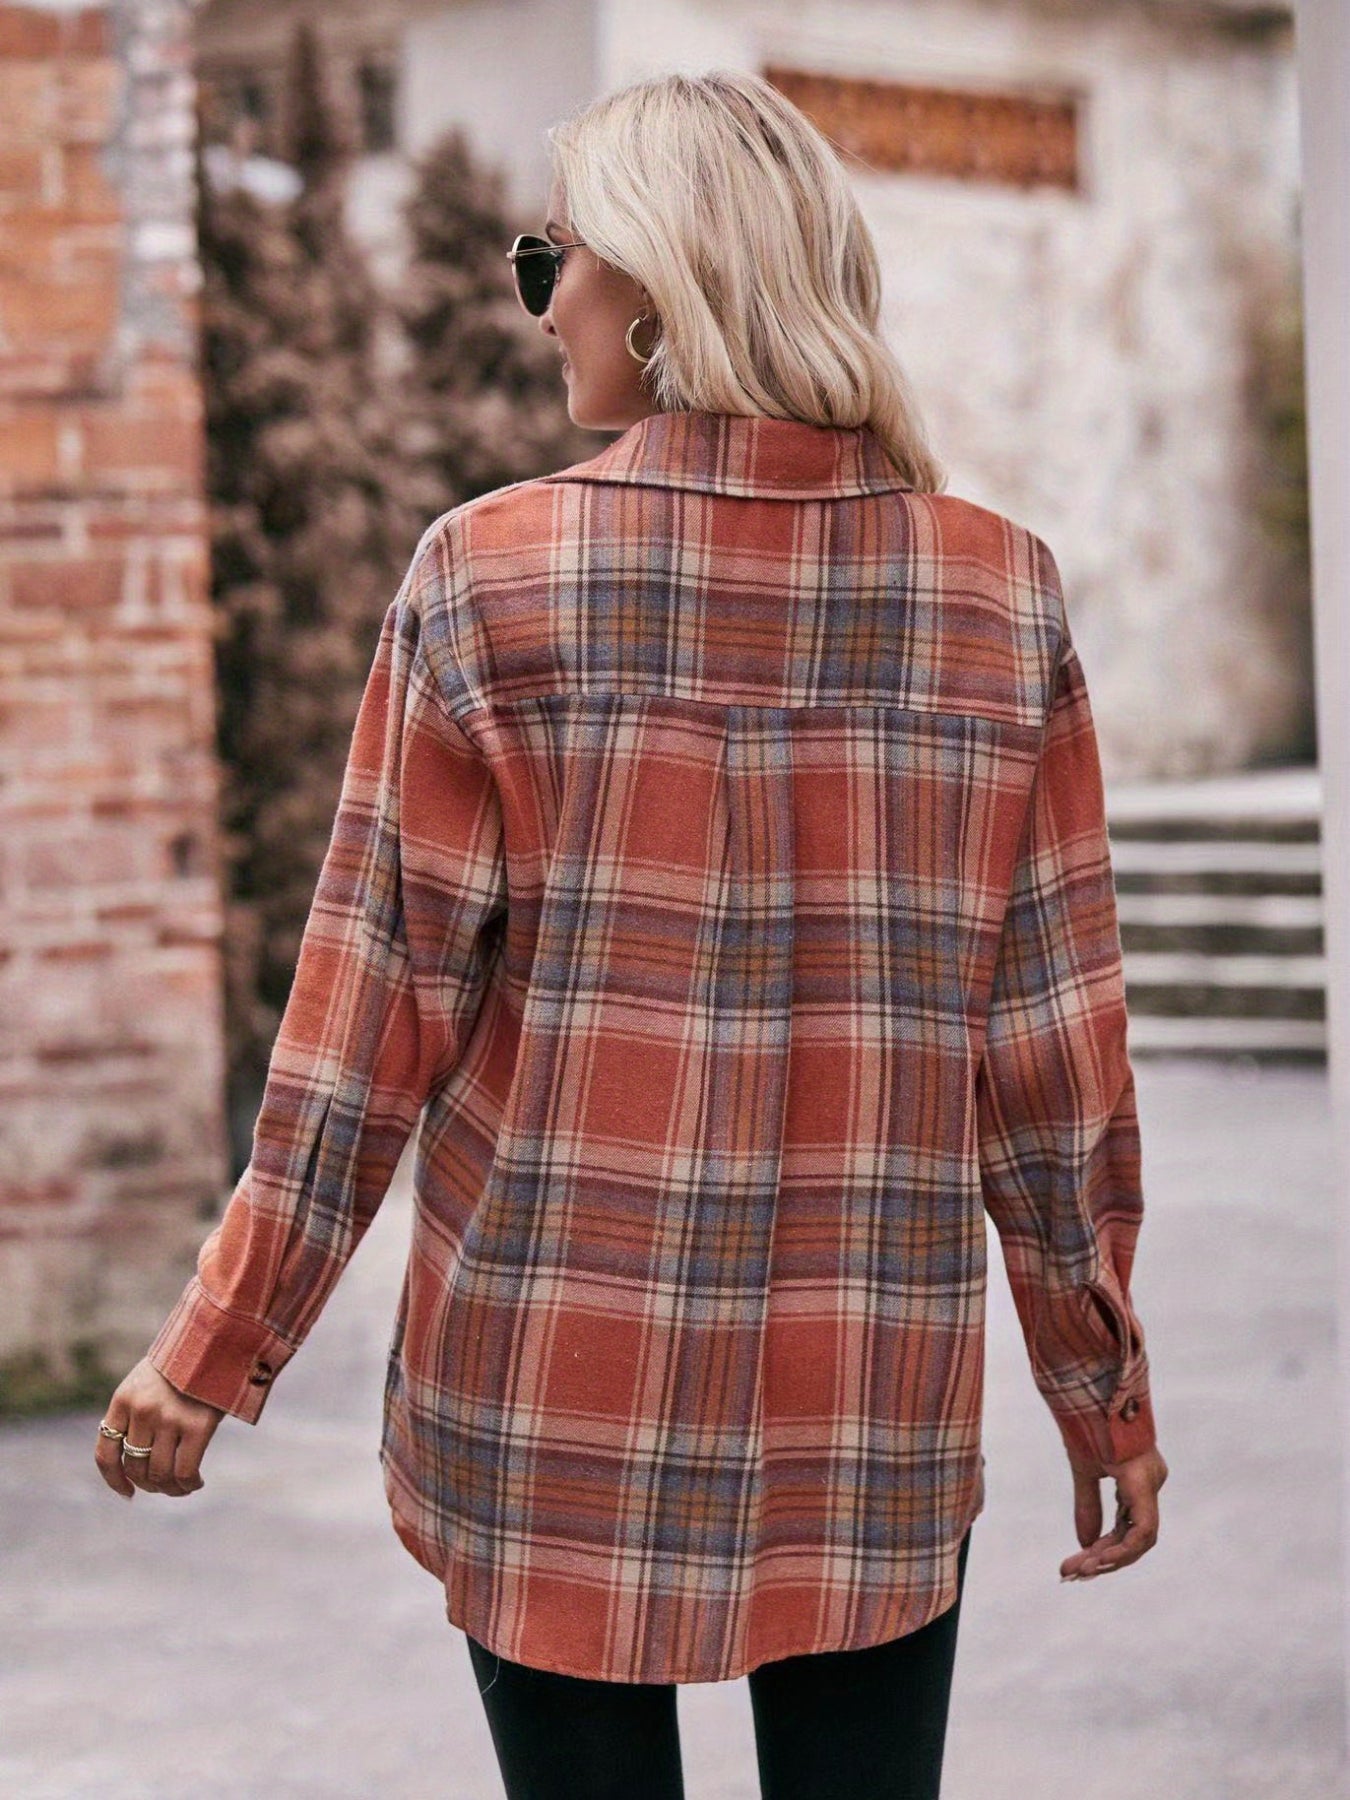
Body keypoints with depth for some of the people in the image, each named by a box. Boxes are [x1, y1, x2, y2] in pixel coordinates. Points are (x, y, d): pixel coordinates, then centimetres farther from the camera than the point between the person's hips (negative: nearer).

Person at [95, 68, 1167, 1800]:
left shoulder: (491, 572, -6)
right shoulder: (1002, 596, -1)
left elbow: (379, 1005, -6)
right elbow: (1055, 1041, 1)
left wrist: (218, 1349, 2)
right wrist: (1103, 1385, 11)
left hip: (554, 1395, -1)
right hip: (875, 1408, 2)